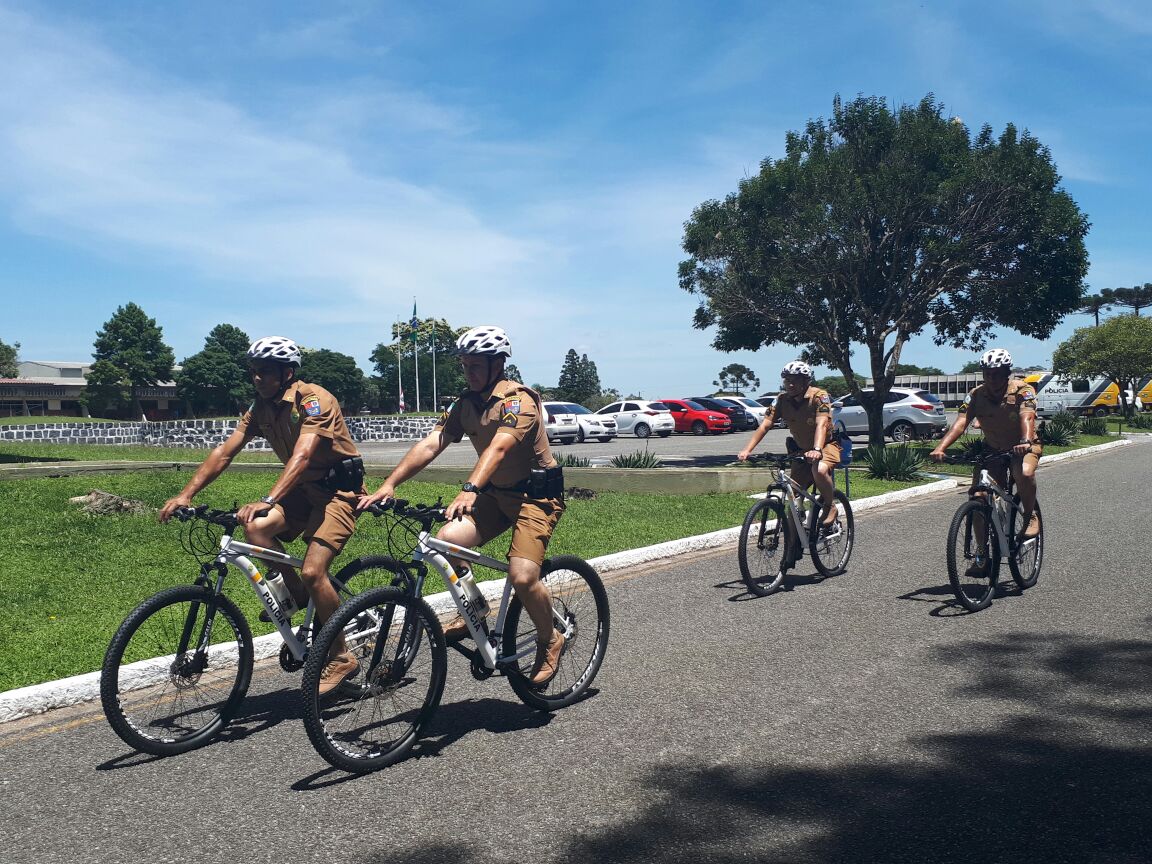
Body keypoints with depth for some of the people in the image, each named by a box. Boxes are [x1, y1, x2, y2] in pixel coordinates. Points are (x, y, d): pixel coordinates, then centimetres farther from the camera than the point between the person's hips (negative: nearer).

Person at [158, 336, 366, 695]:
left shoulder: (314, 399, -21)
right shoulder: (261, 408, 1)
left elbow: (302, 455, -35)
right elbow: (225, 452, -4)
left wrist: (267, 501, -48)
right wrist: (186, 495, -16)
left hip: (339, 490, -7)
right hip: (303, 489, 7)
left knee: (312, 571, -19)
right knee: (256, 528, -21)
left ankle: (341, 657, -2)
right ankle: (296, 594, 3)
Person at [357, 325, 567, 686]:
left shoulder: (518, 400, -20)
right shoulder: (465, 403, 1)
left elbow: (498, 447, -37)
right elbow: (429, 445, -8)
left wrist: (470, 490, -53)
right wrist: (388, 485, -20)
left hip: (538, 495, -7)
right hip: (497, 494, 7)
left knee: (522, 577, -23)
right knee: (446, 540, -17)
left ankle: (550, 641, 6)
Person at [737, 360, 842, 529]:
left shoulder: (819, 396, -21)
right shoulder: (782, 400, -9)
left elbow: (821, 424, -36)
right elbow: (765, 425, -17)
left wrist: (817, 450, -54)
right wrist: (747, 450, -31)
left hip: (827, 446, -5)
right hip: (802, 449, 5)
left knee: (819, 470, -36)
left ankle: (830, 506, -10)